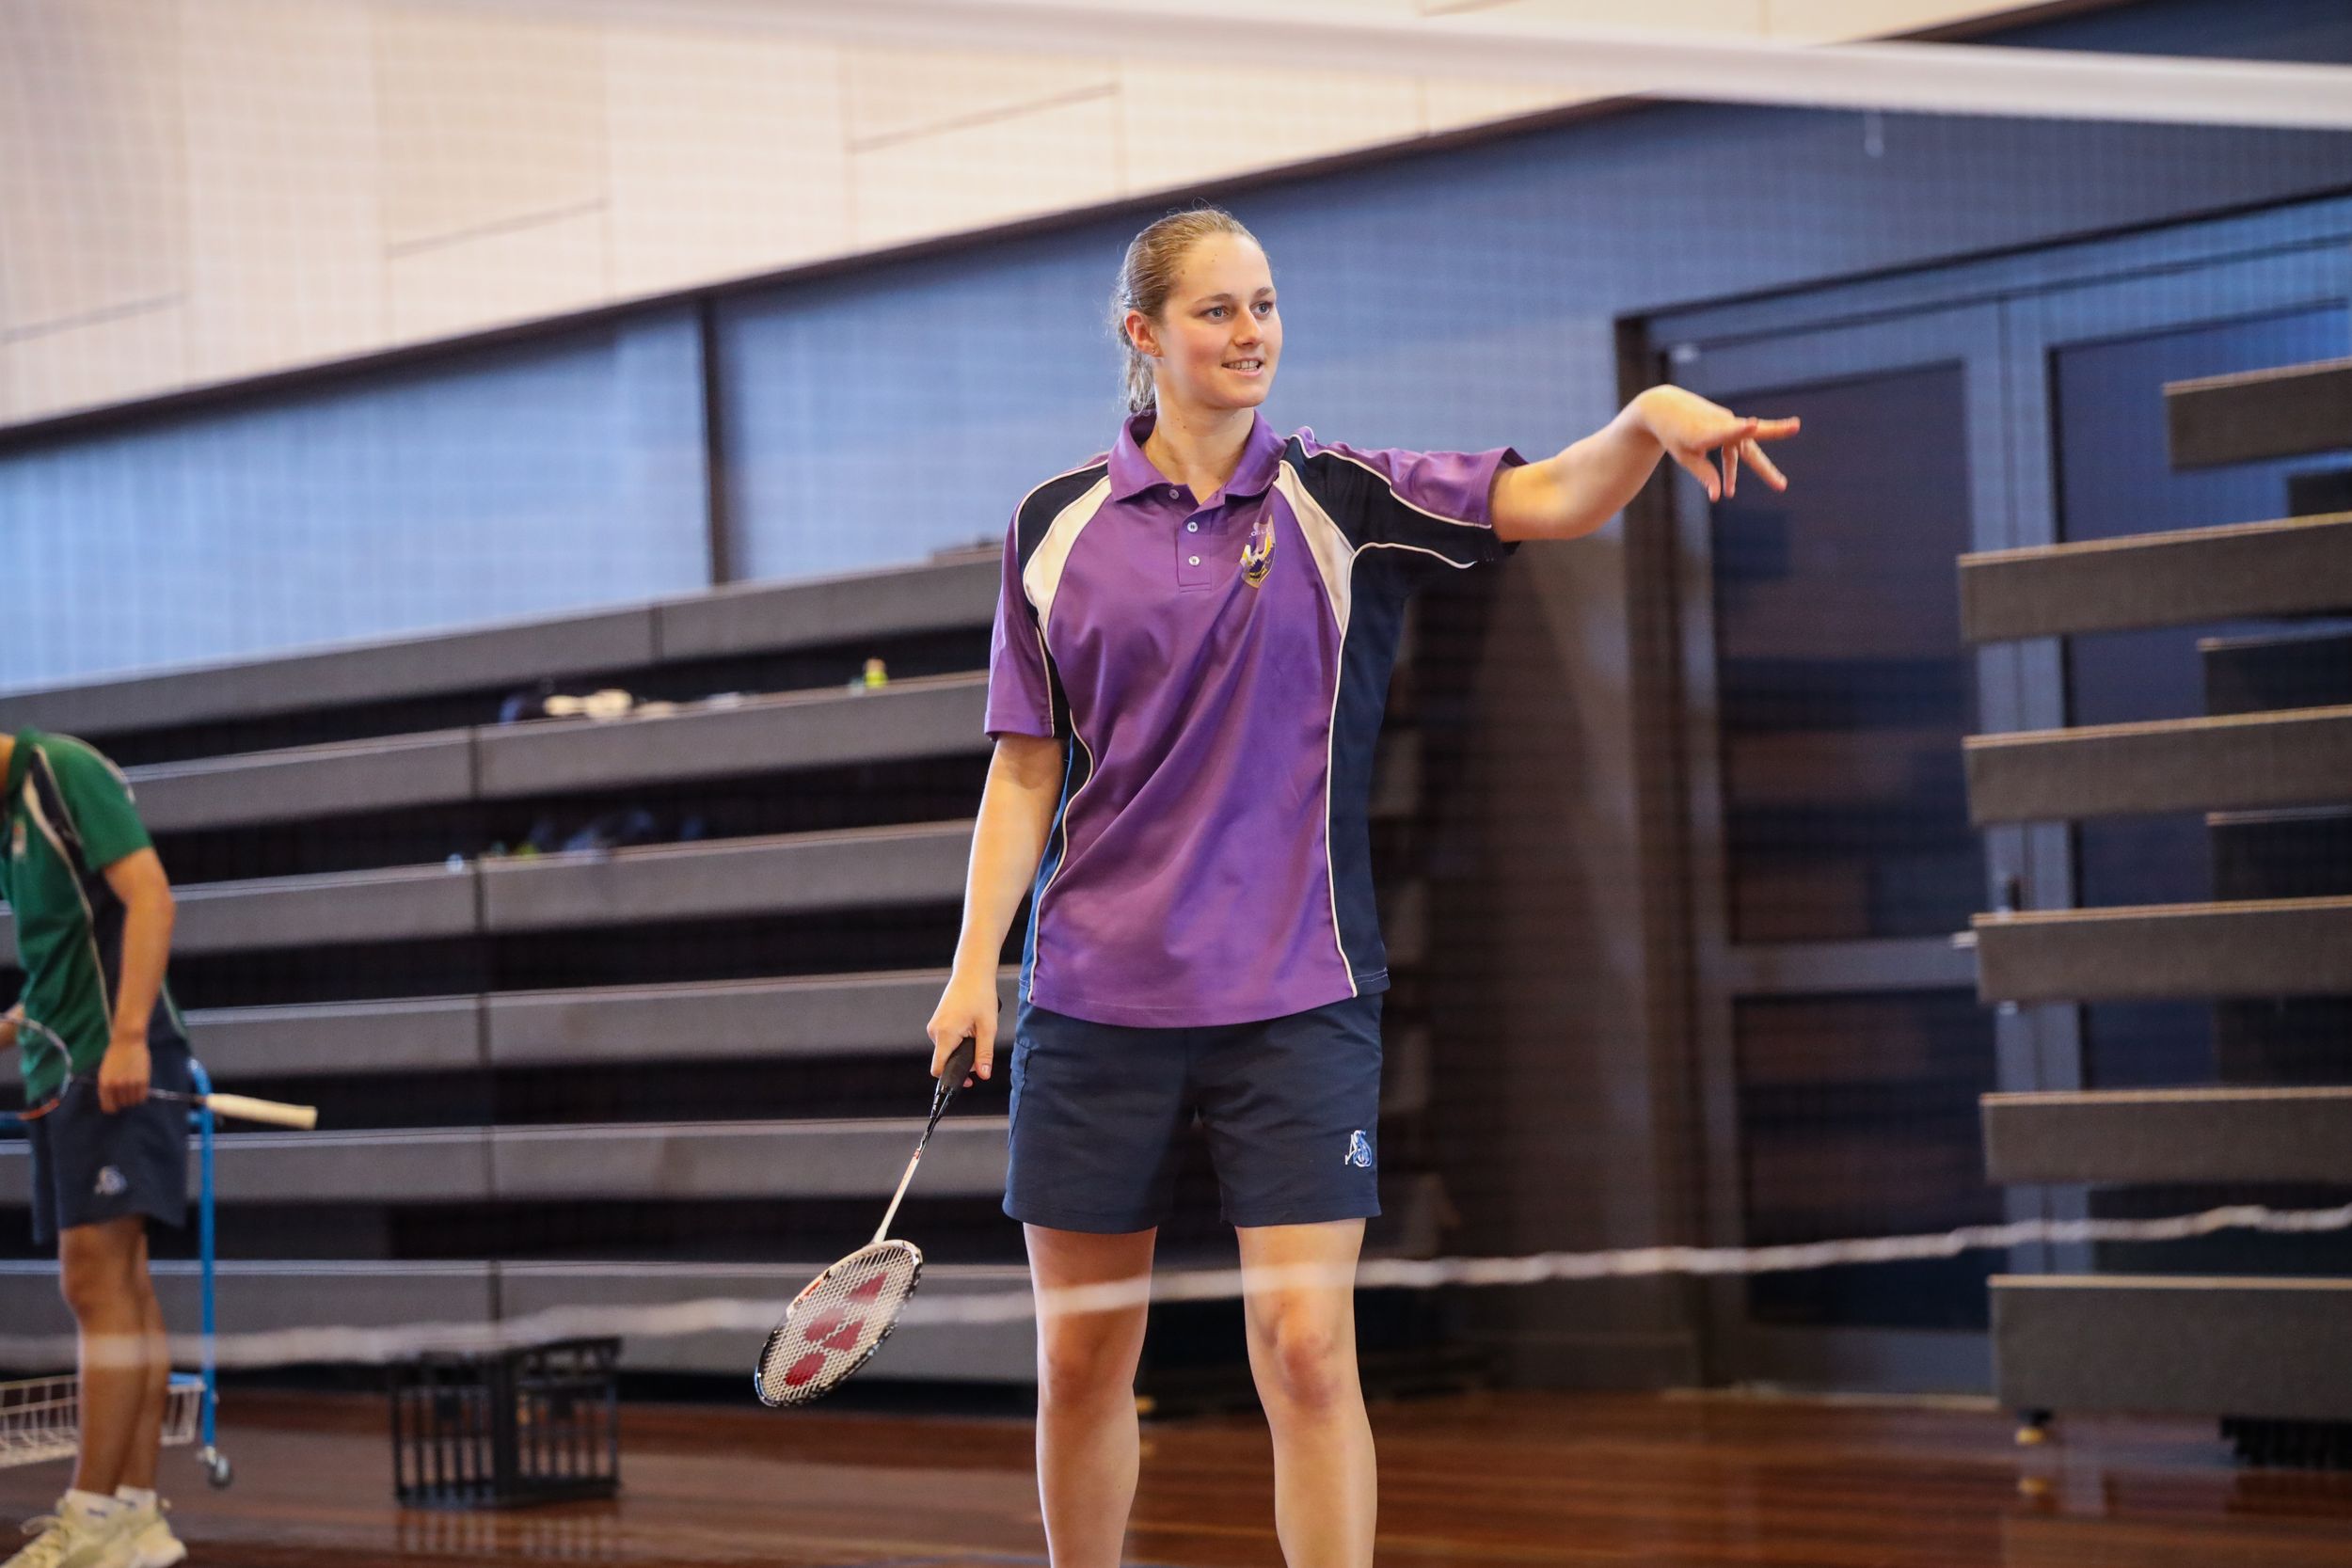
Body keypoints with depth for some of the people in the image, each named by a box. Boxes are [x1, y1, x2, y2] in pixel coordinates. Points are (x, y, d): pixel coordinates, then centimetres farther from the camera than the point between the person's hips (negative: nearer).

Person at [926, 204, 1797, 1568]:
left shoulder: (1341, 499, 1)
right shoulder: (1059, 526, 5)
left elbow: (1548, 499, -13)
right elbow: (1025, 769, 8)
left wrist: (1648, 419, -33)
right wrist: (975, 965, 0)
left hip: (1295, 996, -1)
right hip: (1095, 993, 1)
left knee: (1308, 1351, -8)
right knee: (1083, 1360, 7)